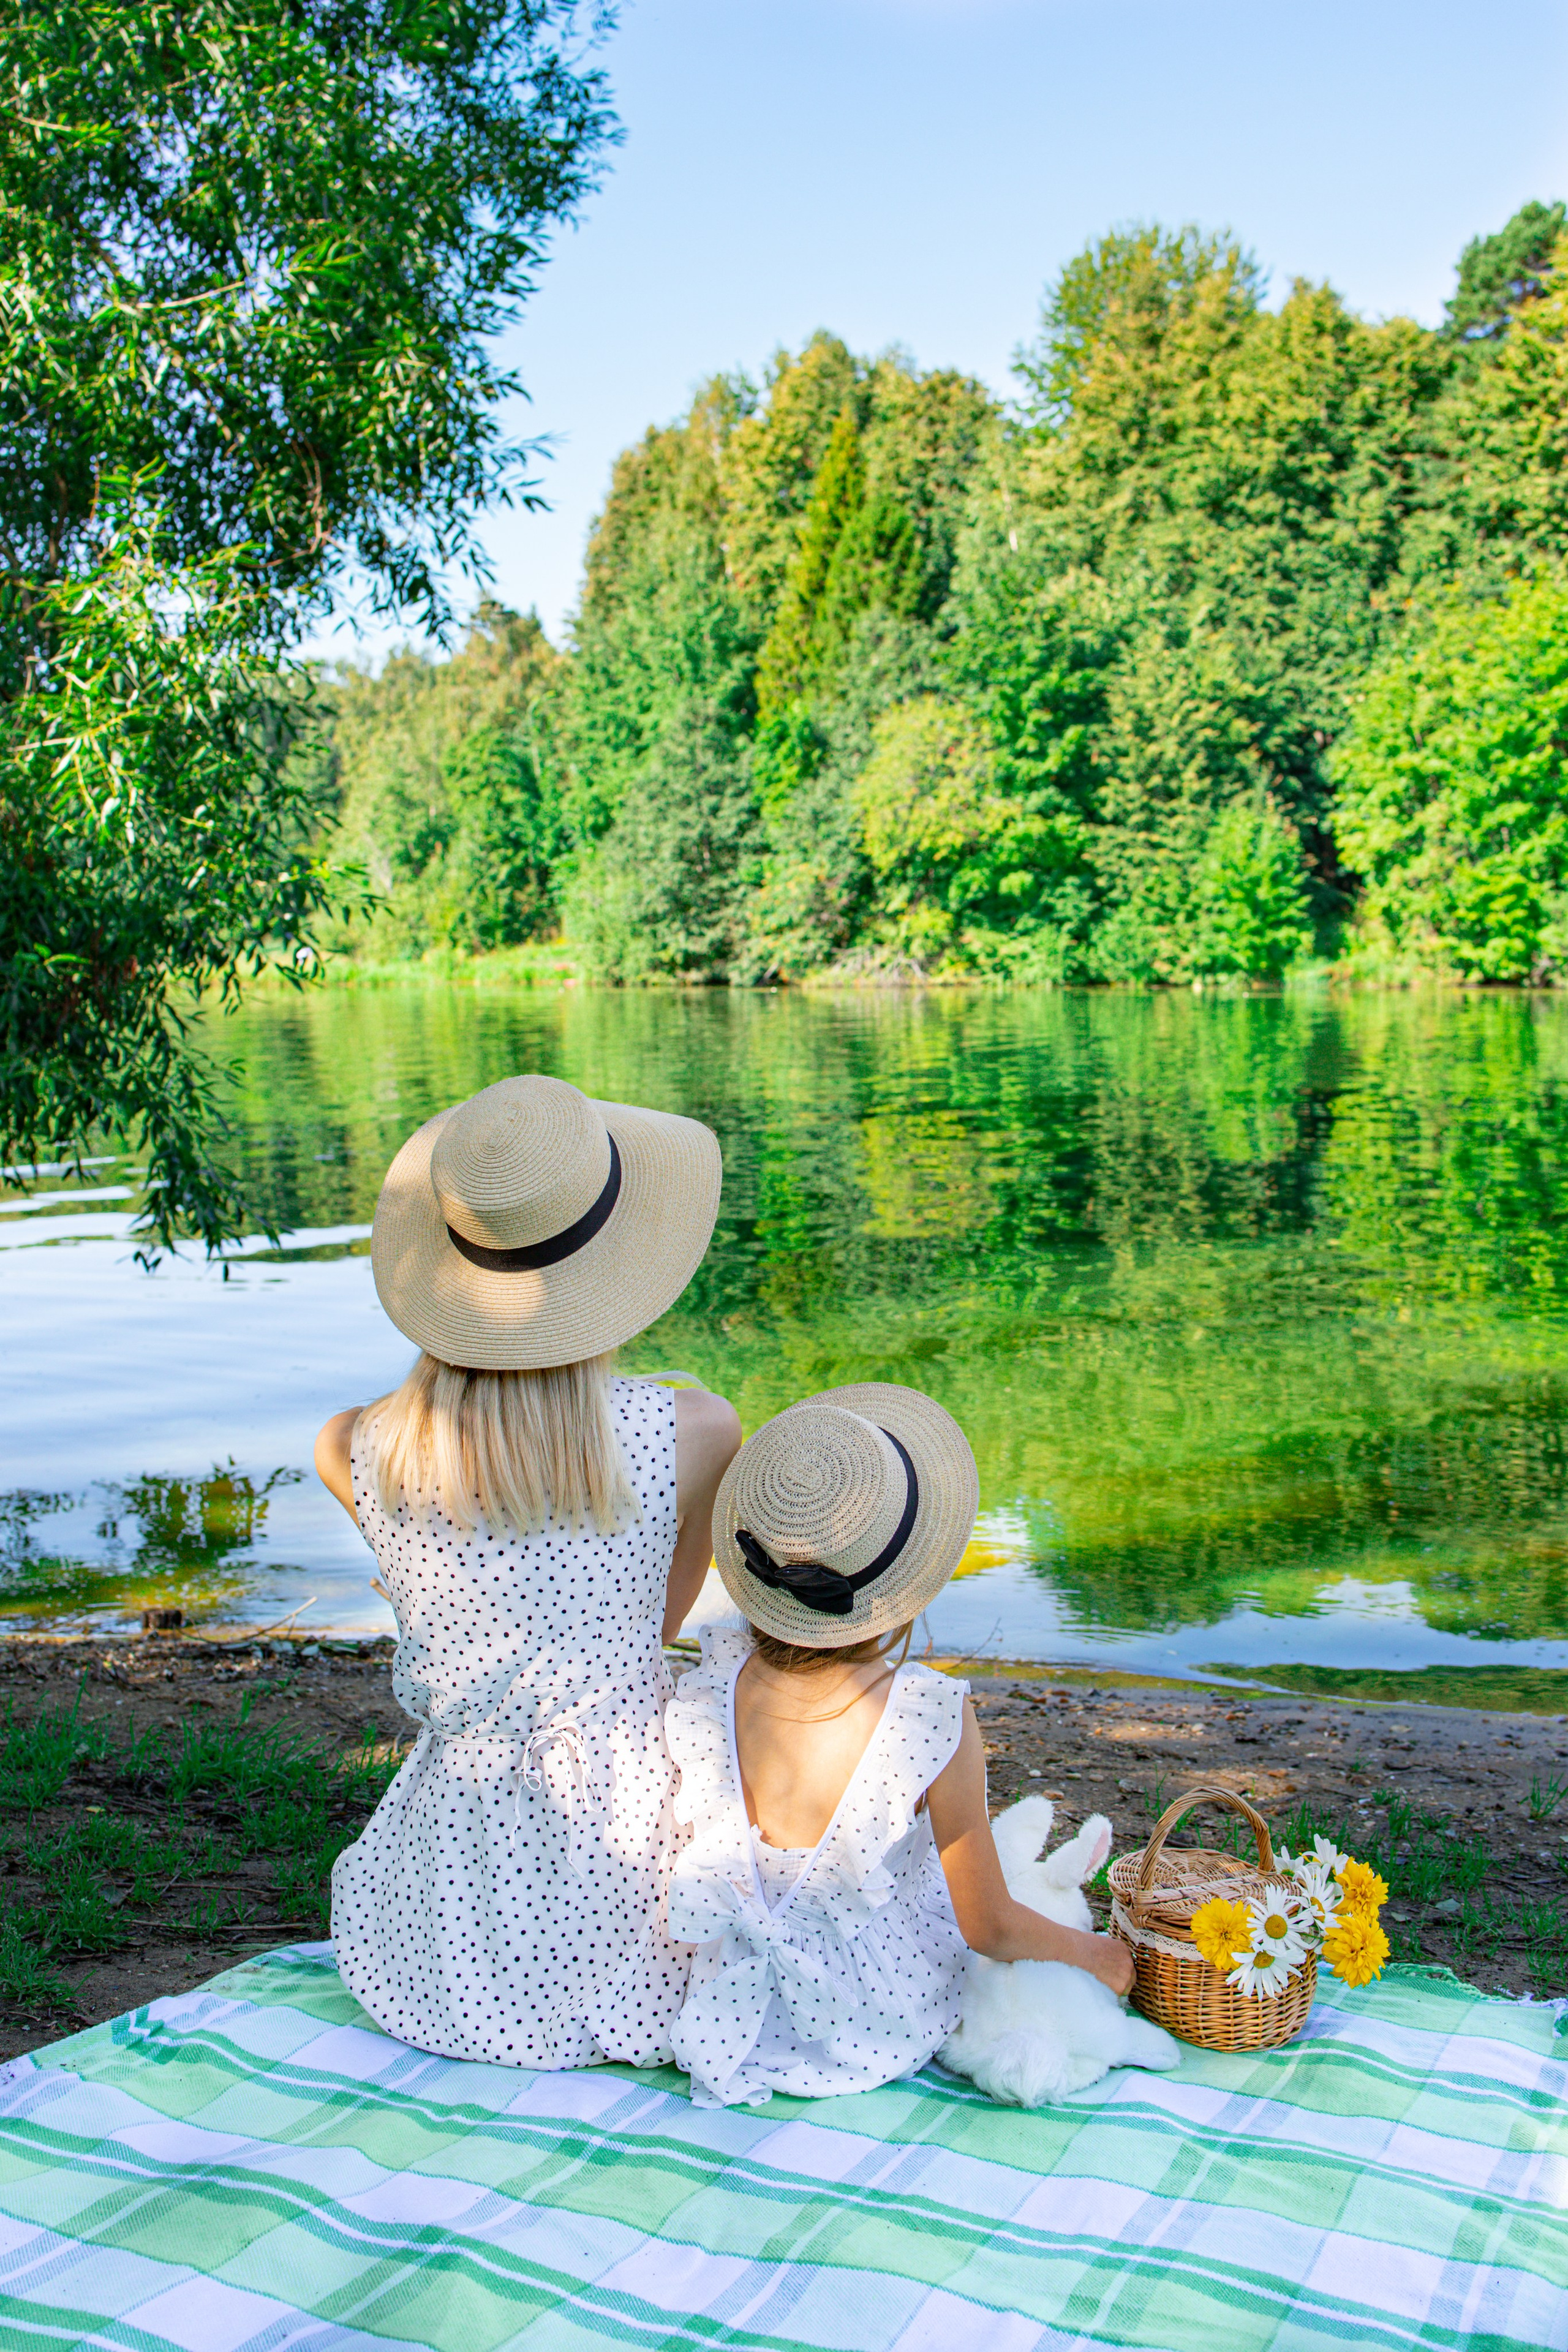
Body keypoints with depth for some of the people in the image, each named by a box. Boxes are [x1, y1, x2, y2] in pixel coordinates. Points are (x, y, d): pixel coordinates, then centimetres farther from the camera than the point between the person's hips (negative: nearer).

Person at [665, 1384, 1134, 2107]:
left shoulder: (697, 1696, -23)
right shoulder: (934, 1717, -31)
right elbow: (989, 1928, -16)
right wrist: (1095, 1953, 4)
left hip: (739, 2024, 3)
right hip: (889, 2033, -2)